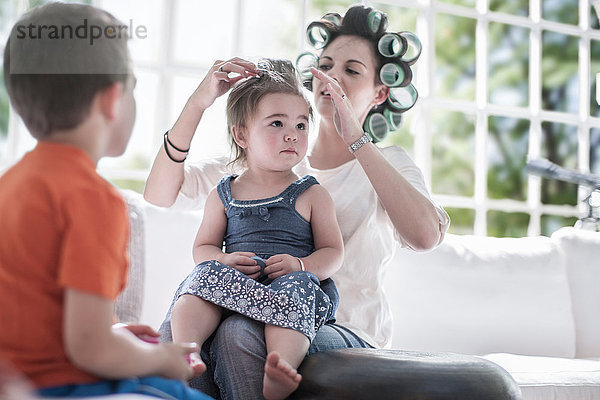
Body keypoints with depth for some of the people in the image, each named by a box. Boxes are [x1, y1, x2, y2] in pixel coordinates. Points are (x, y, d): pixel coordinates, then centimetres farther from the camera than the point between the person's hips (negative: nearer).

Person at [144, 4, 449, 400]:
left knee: (237, 334, -32)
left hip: (349, 332, -2)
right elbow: (159, 195, 3)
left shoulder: (389, 163, 6)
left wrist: (355, 137, -21)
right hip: (265, 315, 2)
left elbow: (425, 235, -19)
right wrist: (197, 103, -9)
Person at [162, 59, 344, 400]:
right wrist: (226, 261, -7)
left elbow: (333, 253, 7)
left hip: (296, 282, -2)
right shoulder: (223, 194, 17)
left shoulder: (312, 195, 12)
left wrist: (300, 265, -15)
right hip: (236, 283, 2)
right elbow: (203, 247, 18)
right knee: (209, 272, -27)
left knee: (298, 284, -36)